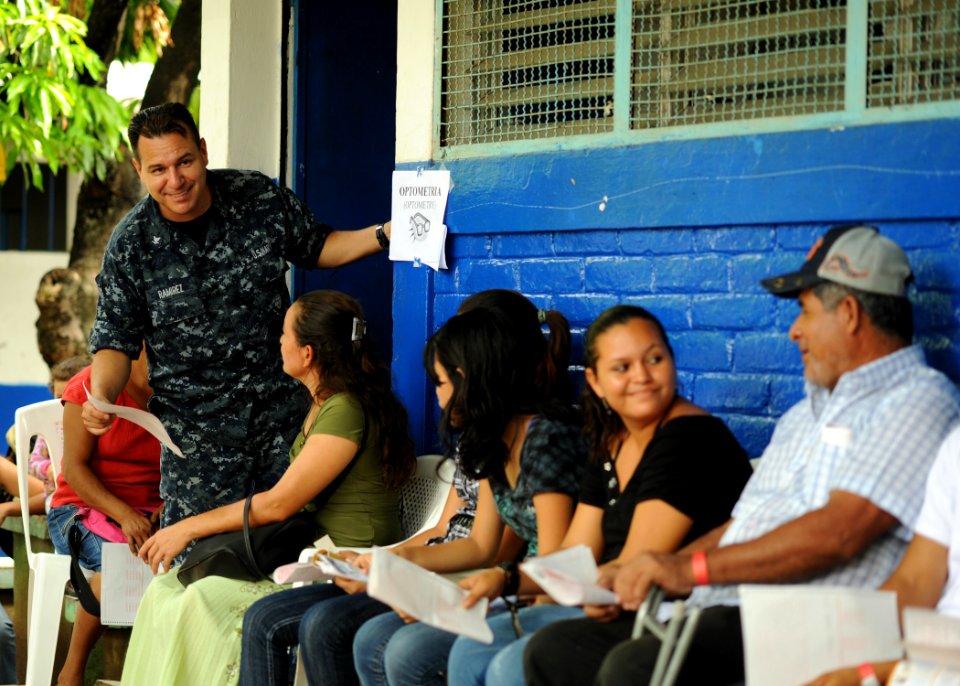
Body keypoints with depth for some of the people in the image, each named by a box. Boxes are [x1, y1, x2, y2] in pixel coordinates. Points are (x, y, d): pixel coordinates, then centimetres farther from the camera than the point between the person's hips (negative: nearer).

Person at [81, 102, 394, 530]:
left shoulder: (259, 198, -2)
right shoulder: (130, 245, -6)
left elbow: (315, 248, 15)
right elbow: (116, 341, 1)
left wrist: (383, 235, 1)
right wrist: (100, 397, -18)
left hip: (280, 412, 1)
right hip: (195, 427, -1)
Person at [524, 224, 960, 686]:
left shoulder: (917, 401, -4)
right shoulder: (803, 415, 28)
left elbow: (840, 532, -17)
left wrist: (691, 568, -16)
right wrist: (641, 575, 9)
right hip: (719, 614, 10)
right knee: (554, 648, -8)